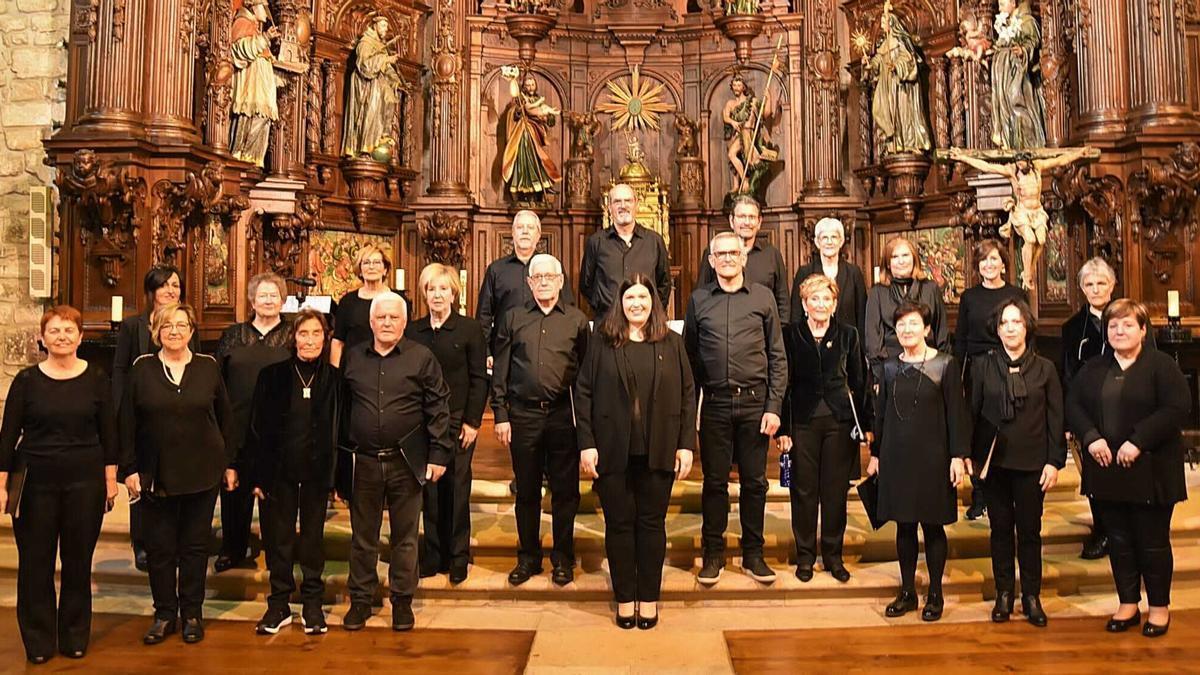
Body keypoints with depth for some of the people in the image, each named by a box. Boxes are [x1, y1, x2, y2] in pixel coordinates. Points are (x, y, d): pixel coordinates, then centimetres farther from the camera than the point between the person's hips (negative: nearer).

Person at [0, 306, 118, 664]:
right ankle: (38, 641, 20)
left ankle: (75, 636, 23)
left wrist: (110, 479, 0)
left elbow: (108, 433, 3)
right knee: (35, 562, 5)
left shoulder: (96, 379, 0)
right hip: (35, 483, 0)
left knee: (78, 561, 8)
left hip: (85, 482, 0)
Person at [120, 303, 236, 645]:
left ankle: (192, 613, 20)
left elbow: (225, 418, 6)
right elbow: (127, 423, 0)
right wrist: (129, 469, -4)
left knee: (195, 545, 8)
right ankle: (165, 614, 20)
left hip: (202, 473, 0)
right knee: (160, 547, 6)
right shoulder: (142, 368, 0)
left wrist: (230, 464, 4)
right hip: (156, 473, 0)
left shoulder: (208, 367, 1)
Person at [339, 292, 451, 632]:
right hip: (365, 461, 2)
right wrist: (342, 449, 8)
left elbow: (438, 408, -3)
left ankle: (402, 601, 22)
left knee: (404, 536, 9)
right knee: (362, 536, 11)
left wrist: (438, 454, -7)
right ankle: (360, 600, 24)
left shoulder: (422, 357, -2)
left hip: (407, 462, -2)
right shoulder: (352, 357, 6)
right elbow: (342, 406, 11)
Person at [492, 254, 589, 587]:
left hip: (563, 414, -1)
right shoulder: (513, 319, 8)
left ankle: (563, 559, 19)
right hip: (523, 414, 1)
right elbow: (500, 371, 7)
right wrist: (500, 415, 1)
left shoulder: (577, 320, 5)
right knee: (526, 490, 9)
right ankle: (528, 557, 22)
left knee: (565, 490, 6)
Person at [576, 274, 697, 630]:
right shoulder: (603, 344, 3)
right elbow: (583, 393, 1)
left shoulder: (672, 344, 6)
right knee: (619, 524, 6)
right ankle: (624, 598, 18)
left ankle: (649, 599, 20)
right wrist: (586, 443, -6)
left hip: (657, 453, 1)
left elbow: (687, 395, 6)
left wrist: (686, 444, 0)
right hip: (613, 452, 0)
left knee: (652, 523, 8)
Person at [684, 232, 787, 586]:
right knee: (714, 480, 7)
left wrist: (774, 406, -4)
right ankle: (713, 553, 19)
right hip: (715, 402, 0)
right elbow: (689, 356, 7)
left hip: (755, 401, 0)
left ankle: (753, 554, 20)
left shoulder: (762, 297, 4)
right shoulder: (698, 300, 6)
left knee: (754, 481, 7)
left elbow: (777, 356, 3)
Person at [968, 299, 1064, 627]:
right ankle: (1004, 593, 19)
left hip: (1032, 462, 0)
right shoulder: (982, 365, 1)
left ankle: (1032, 596, 18)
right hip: (994, 460, 0)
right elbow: (972, 412, 2)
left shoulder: (1044, 368, 2)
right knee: (1001, 528, 8)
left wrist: (1055, 461, -4)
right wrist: (968, 454, -2)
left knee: (1030, 530, 6)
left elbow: (1056, 418, 2)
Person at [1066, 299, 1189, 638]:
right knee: (1119, 541, 12)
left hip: (1150, 471, -4)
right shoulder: (1093, 369, 11)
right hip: (1107, 470, 5)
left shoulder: (1162, 365, -5)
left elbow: (1177, 408, -15)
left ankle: (1160, 607, 21)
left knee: (1152, 542, 5)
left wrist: (1138, 441, -21)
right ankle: (1128, 604, 24)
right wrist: (1091, 437, -12)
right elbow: (1073, 405, 5)